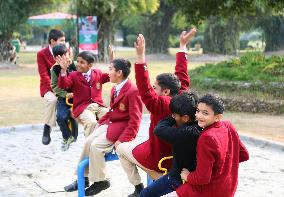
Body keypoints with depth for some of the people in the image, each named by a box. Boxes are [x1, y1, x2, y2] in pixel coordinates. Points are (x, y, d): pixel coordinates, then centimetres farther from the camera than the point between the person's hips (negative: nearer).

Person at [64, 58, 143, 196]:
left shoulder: (133, 91, -19)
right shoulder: (115, 89, 9)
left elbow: (135, 120, -20)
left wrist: (122, 139, -25)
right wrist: (100, 123, 7)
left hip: (121, 127, -9)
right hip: (109, 123, 9)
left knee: (96, 146, -20)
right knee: (88, 141, -5)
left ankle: (99, 181, -3)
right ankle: (84, 178, 8)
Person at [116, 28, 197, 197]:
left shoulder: (161, 105, -29)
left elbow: (144, 89, -38)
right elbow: (182, 76, 2)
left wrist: (141, 55, -45)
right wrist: (183, 45, 7)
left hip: (157, 159, -8)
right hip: (175, 157, 8)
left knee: (122, 149, 15)